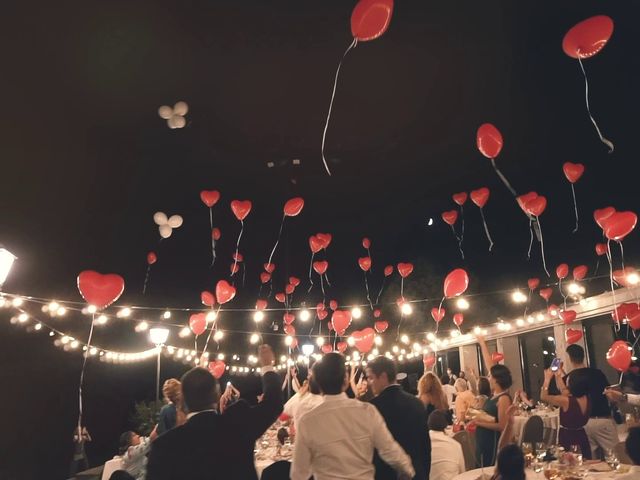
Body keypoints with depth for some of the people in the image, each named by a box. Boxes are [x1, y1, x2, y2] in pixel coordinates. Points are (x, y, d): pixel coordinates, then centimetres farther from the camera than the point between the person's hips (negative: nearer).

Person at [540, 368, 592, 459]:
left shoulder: (566, 401, -23)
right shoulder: (586, 399, -3)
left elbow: (543, 397, -13)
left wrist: (547, 378, -6)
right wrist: (558, 376, 20)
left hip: (567, 438, -7)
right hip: (582, 437, 7)